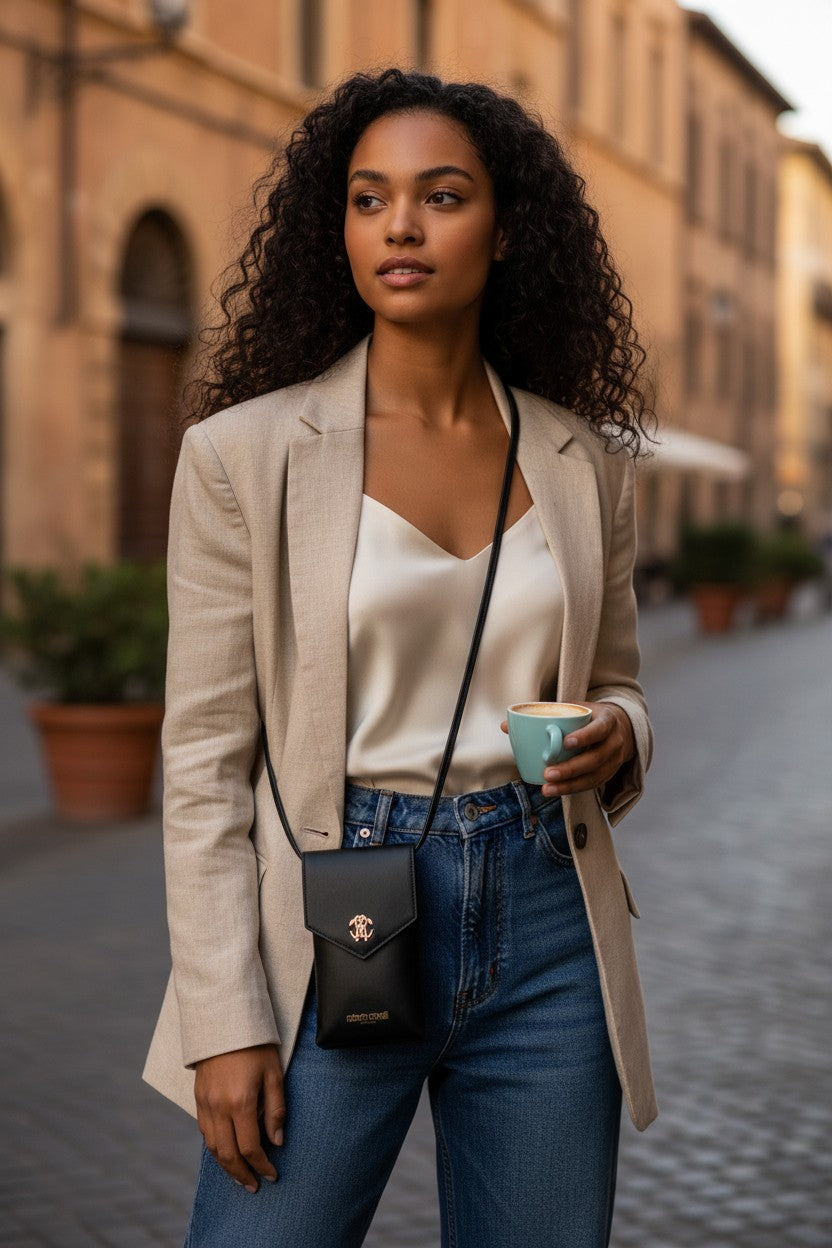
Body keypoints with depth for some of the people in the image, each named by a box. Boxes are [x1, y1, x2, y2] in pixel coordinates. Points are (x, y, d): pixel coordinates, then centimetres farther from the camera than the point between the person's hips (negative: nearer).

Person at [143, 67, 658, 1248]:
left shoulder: (582, 459, 5)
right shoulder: (244, 453, -5)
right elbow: (207, 755, -5)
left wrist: (615, 736, -7)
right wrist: (226, 1021, -9)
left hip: (545, 929, 3)